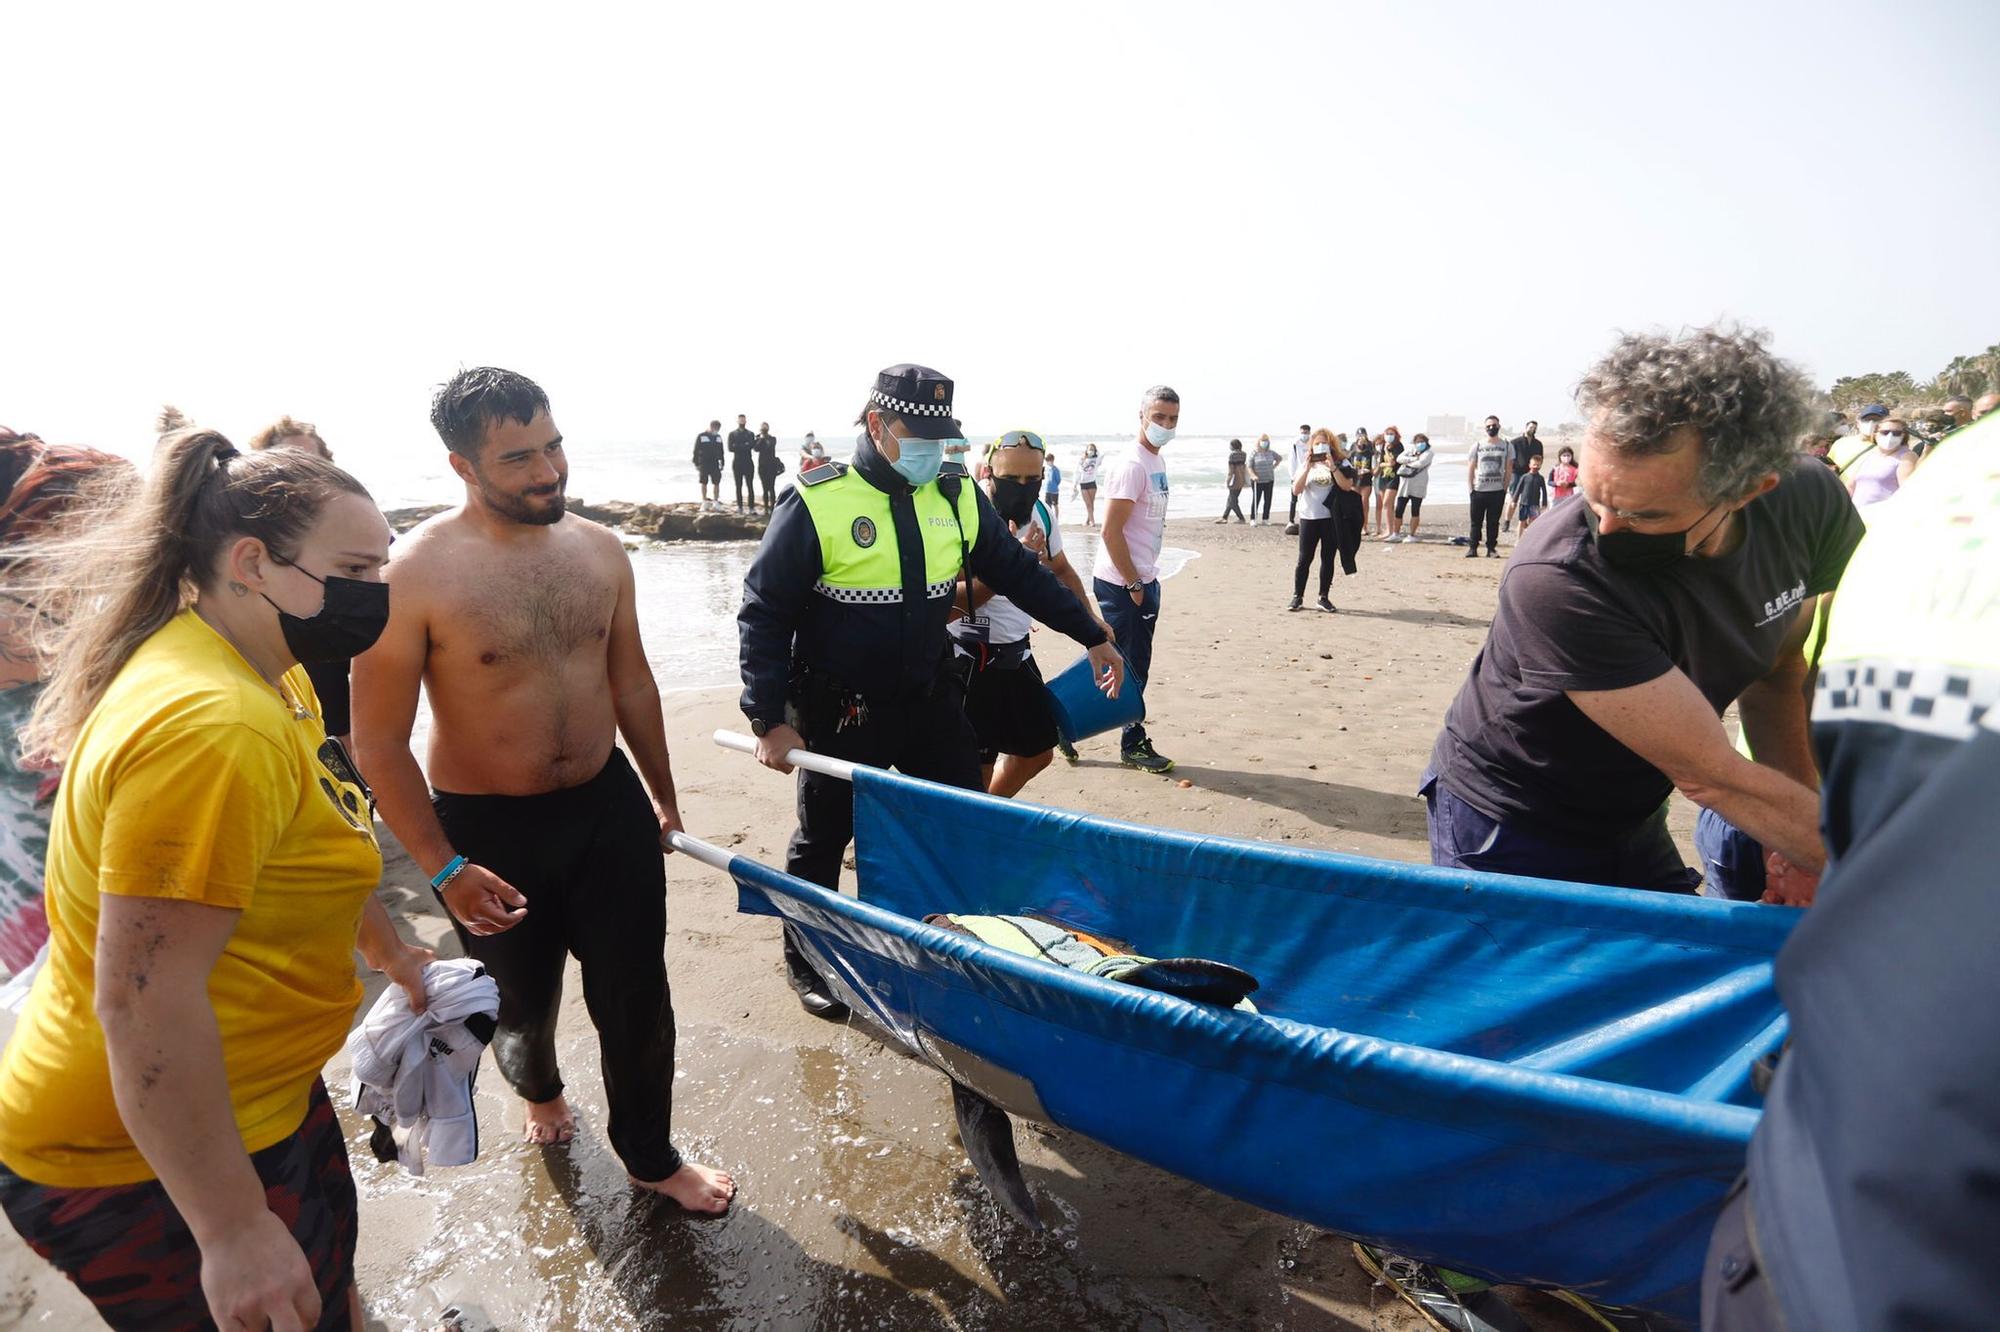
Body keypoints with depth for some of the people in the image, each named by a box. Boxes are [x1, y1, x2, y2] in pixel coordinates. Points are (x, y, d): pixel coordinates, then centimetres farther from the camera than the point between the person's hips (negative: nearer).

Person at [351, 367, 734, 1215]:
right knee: (523, 1004, 21)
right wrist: (443, 868, -16)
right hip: (490, 830, -3)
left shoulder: (599, 550, -2)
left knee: (637, 1000, 10)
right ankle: (538, 1090, 57)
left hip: (608, 808, 3)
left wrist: (662, 794, 14)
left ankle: (650, 1159, 35)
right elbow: (378, 740, -14)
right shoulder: (414, 575, -18)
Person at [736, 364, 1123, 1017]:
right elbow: (764, 613, -12)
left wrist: (1092, 636, 11)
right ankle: (805, 962, 36)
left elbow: (1019, 573, 10)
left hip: (932, 701, 4)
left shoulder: (958, 498, 0)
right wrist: (769, 719, -16)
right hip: (843, 714, -4)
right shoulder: (817, 503, -14)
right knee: (822, 842, 12)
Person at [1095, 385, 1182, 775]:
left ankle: (1134, 743, 24)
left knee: (1136, 666, 14)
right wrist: (1133, 584, -15)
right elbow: (1111, 530, -20)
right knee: (1128, 665, 0)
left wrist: (1147, 581, 13)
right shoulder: (1130, 466, -16)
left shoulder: (1158, 463, 12)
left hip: (1143, 580, 9)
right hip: (1121, 584, -9)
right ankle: (1134, 744, 13)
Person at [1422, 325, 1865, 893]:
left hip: (1636, 823, 6)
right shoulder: (1556, 580, -37)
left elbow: (1775, 669, 1)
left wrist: (1808, 841, -8)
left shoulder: (1809, 501, -17)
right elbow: (1712, 777, -29)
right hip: (1509, 835, -6)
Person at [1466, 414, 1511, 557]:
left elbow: (1509, 469, 6)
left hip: (1498, 491, 0)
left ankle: (1491, 547, 10)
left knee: (1493, 521, 4)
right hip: (1478, 490, 0)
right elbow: (1470, 468, 5)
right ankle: (1472, 547, 8)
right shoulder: (1477, 446, 4)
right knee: (1476, 521, 3)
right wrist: (1470, 488, -2)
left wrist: (1505, 488, -2)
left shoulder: (1506, 447, 5)